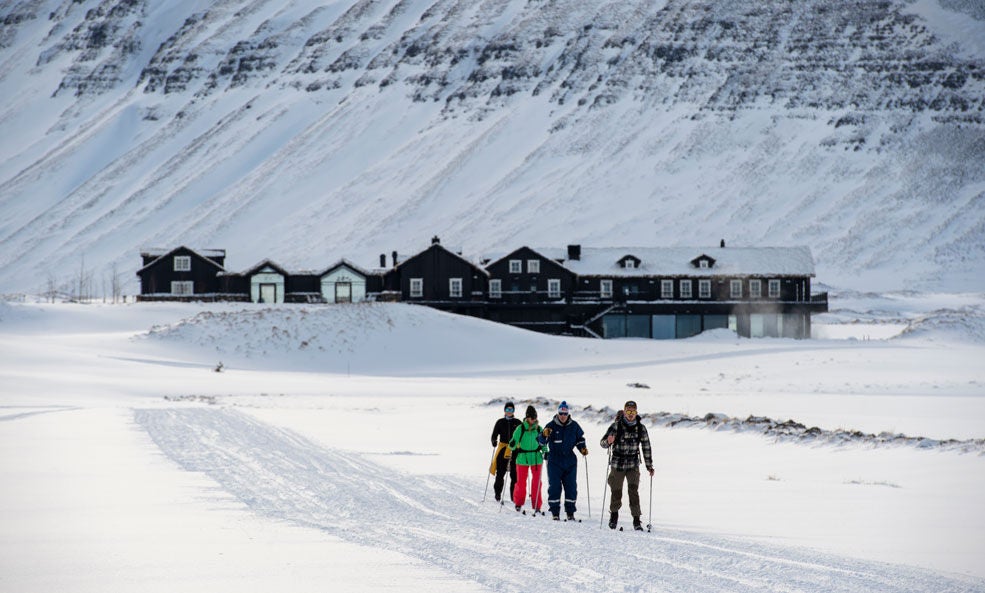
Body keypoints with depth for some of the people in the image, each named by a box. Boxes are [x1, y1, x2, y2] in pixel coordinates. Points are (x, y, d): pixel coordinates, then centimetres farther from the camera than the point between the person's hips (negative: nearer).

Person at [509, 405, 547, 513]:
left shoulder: (539, 429, 2)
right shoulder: (520, 429, -5)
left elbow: (543, 443, 13)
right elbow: (513, 444, -4)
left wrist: (545, 452, -3)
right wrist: (512, 444, -26)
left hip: (536, 458, 2)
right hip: (522, 458, -2)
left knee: (536, 482, -1)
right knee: (521, 482, 4)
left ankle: (537, 505, 6)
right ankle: (518, 503, 24)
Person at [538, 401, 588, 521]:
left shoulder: (574, 426, 2)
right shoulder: (551, 425, -6)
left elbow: (580, 439, 18)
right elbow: (542, 441, -13)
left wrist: (583, 448, 0)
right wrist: (545, 435, -34)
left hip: (570, 461, 2)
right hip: (554, 460, -2)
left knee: (571, 487, 4)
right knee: (554, 487, -3)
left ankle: (570, 512, 12)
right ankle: (555, 512, 3)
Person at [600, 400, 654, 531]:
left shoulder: (641, 428, -1)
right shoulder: (616, 426, -7)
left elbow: (646, 447, 6)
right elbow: (603, 443, -8)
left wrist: (649, 466, 5)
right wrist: (608, 441, -32)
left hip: (633, 465, 1)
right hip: (617, 465, -1)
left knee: (633, 491, -11)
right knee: (616, 492, 5)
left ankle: (637, 520, -8)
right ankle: (614, 515, 29)